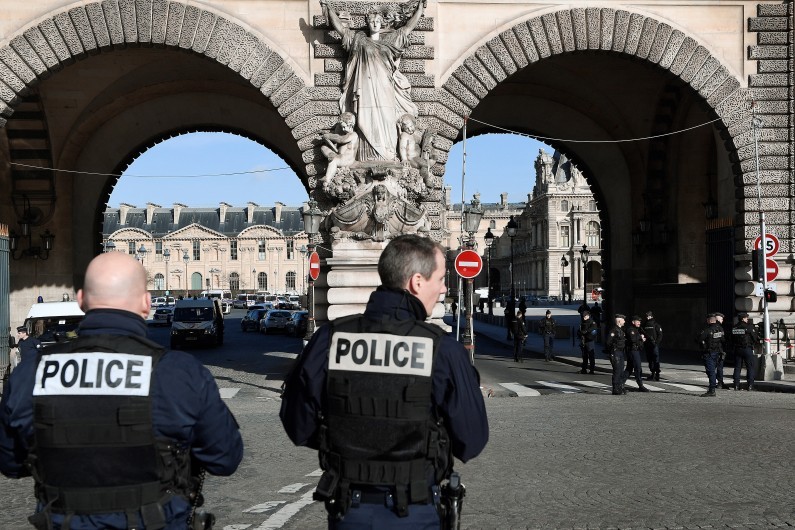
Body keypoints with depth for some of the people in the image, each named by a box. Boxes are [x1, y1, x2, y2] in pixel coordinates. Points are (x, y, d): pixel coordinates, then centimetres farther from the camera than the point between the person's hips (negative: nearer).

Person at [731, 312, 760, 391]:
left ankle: (736, 385, 6)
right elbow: (755, 337, -5)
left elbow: (732, 340, 9)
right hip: (747, 349, -5)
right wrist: (759, 341, 14)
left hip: (737, 349, 5)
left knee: (737, 367, 8)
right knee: (750, 367, 3)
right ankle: (750, 385, -3)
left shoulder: (734, 328, 6)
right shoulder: (749, 327, -8)